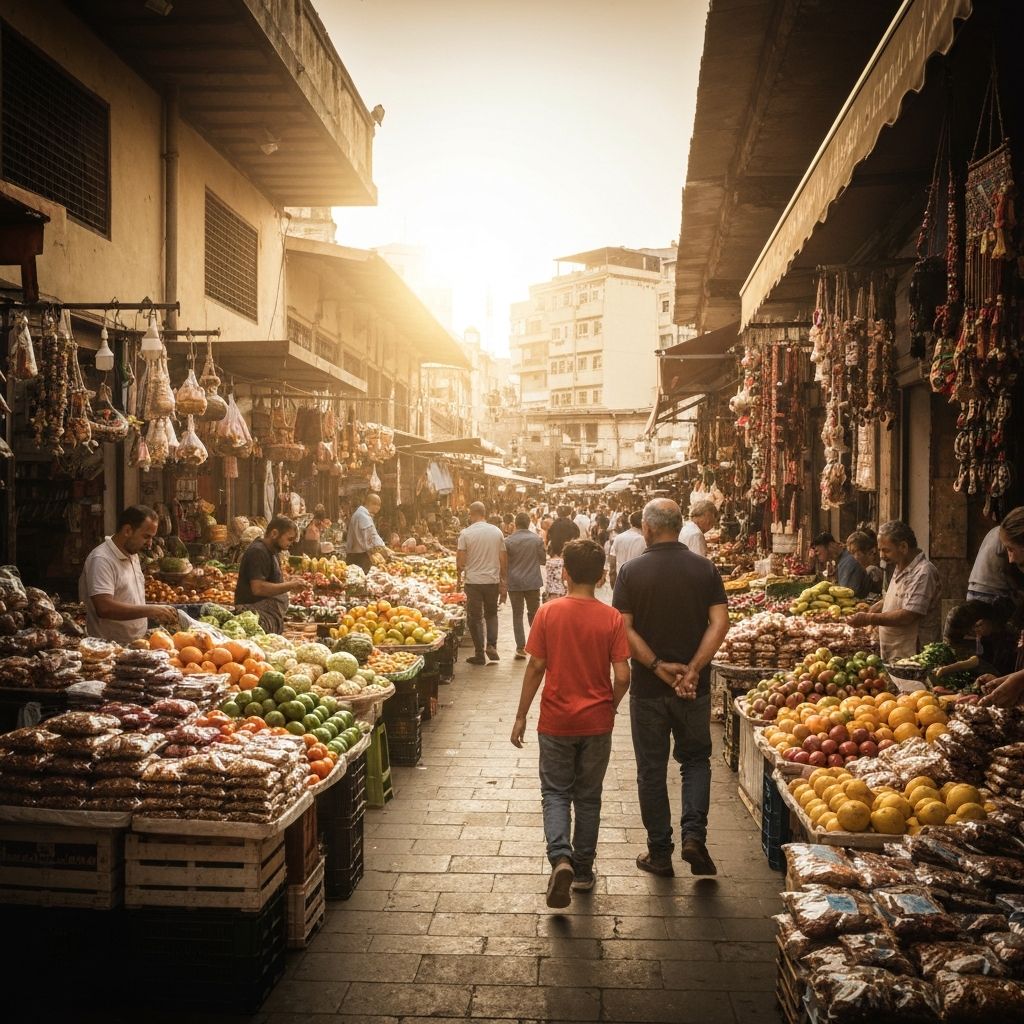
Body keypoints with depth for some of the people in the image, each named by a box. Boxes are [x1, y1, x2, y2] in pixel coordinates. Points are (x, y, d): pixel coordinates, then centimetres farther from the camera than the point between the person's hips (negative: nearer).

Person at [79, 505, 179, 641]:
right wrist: (150, 610, -22)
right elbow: (104, 608, -24)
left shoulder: (132, 555, 15)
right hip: (110, 647, -8)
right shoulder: (101, 560, -13)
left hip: (136, 644, 8)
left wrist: (159, 613, 11)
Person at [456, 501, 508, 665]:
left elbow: (460, 560, -8)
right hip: (493, 580, 3)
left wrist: (459, 575, 12)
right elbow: (503, 560, 3)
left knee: (475, 618, 8)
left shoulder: (466, 533, -8)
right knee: (491, 614, 21)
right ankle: (492, 645, 4)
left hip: (473, 581, -2)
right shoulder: (497, 532, 1)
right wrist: (504, 583, 11)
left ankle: (480, 654, 10)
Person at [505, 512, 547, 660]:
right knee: (534, 613, 16)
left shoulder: (508, 541, -9)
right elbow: (543, 560, 4)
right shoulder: (537, 539, -5)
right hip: (533, 581, 1)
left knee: (517, 615, 6)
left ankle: (521, 647, 2)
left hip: (514, 583, -1)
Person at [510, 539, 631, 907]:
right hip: (597, 723, 1)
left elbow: (535, 668, -6)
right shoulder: (612, 618, -9)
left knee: (556, 793, 10)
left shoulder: (548, 613, -9)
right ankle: (583, 870, 25)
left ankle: (560, 858, -12)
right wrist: (610, 708, 10)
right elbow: (622, 676, -10)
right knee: (588, 796, 16)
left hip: (556, 721, -1)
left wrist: (521, 716, 3)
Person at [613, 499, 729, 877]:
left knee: (651, 769, 10)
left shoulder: (631, 571, -6)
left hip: (647, 687, -1)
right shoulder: (704, 568, -2)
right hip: (695, 689, 1)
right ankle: (693, 834, 0)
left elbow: (624, 629, -12)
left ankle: (660, 852, 16)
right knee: (695, 760, 17)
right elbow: (719, 623, -10)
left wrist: (658, 666, -12)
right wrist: (692, 669, -13)